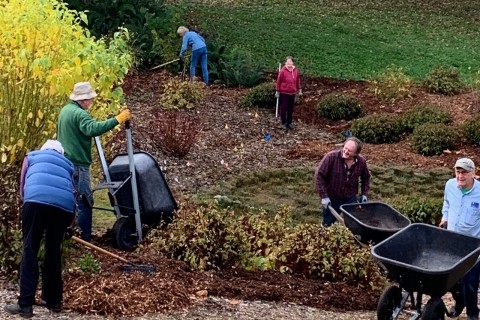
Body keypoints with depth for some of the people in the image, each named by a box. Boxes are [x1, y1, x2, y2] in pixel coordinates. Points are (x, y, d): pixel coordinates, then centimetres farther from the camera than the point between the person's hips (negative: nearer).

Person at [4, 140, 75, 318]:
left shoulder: (32, 156, 31)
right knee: (53, 251, 16)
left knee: (30, 251, 1)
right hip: (64, 204, 3)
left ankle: (25, 305, -3)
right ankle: (53, 300, 24)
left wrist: (26, 202, 46)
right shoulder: (67, 164, 36)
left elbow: (22, 186, 31)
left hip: (37, 200, -3)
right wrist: (68, 222, 43)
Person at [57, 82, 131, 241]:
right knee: (84, 200, -6)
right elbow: (94, 128, -35)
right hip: (77, 164, -10)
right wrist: (117, 120, -37)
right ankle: (85, 238, -6)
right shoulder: (79, 114, -17)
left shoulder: (66, 110, 15)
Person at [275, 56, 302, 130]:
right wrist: (277, 91, -4)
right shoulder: (282, 71, -12)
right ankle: (283, 123, 13)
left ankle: (289, 123, 20)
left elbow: (298, 80, 13)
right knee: (283, 108, 1)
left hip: (292, 93, 4)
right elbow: (278, 81, -6)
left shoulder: (296, 71, 2)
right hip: (284, 93, -4)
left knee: (291, 109, 9)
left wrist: (299, 89, 15)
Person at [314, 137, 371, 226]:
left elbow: (366, 178, 12)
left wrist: (364, 194, 4)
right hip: (331, 200, -2)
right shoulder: (331, 157, -21)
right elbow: (319, 175, -19)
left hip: (350, 199, 2)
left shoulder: (361, 162, -9)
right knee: (327, 225, 11)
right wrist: (324, 196, -21)